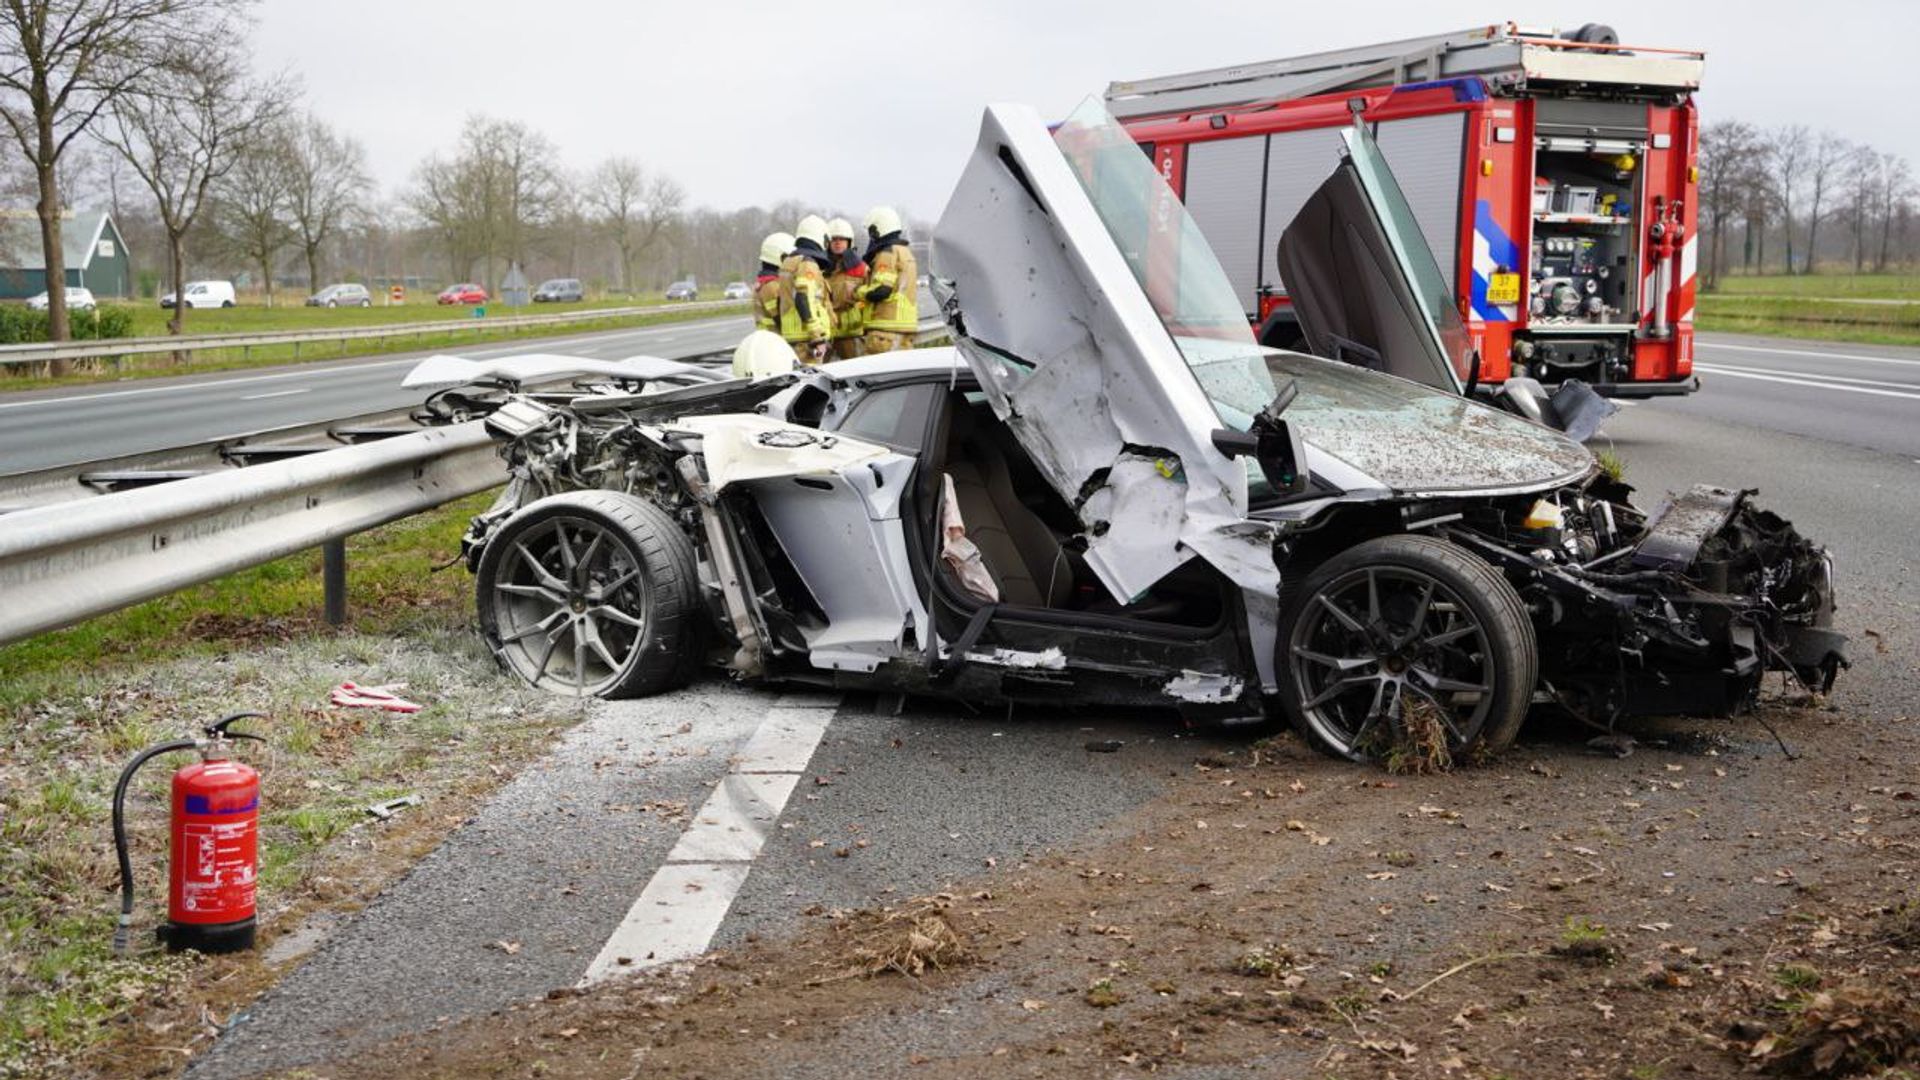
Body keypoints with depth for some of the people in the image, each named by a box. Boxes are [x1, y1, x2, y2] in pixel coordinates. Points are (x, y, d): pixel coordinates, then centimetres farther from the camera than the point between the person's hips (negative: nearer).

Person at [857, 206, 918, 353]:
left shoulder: (887, 254, -11)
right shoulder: (906, 252, 21)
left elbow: (881, 290, -19)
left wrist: (857, 291, -5)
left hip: (887, 326, -10)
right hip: (907, 324, 10)